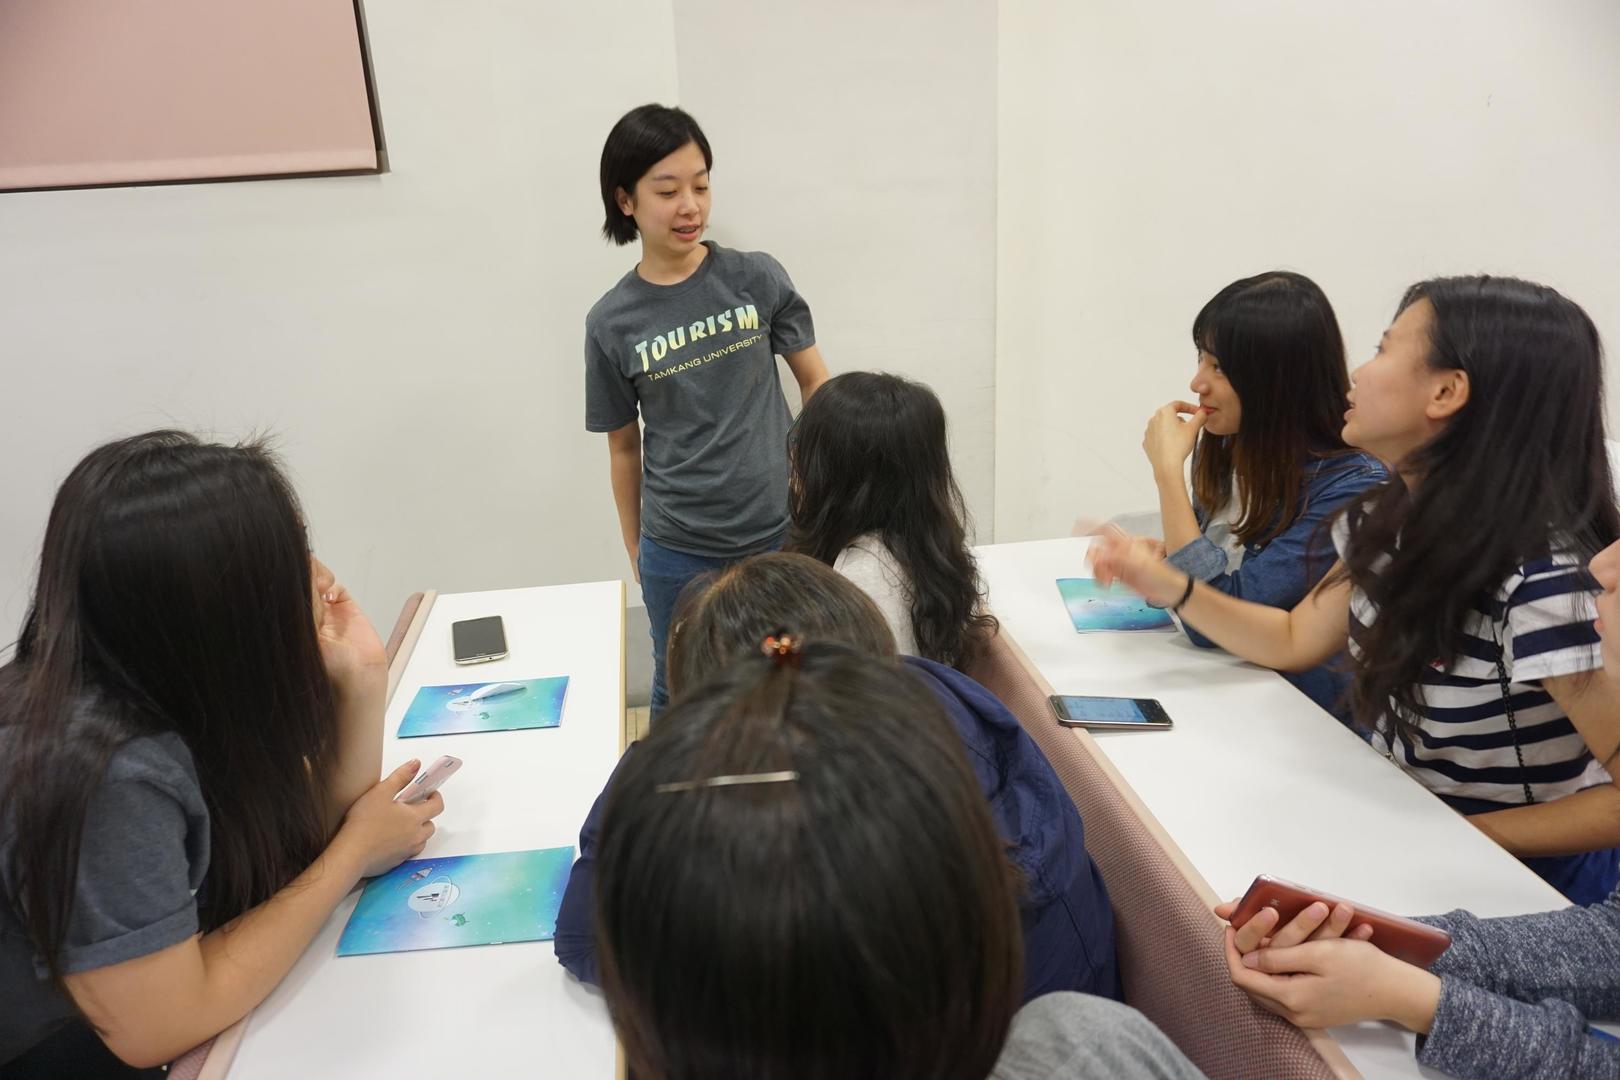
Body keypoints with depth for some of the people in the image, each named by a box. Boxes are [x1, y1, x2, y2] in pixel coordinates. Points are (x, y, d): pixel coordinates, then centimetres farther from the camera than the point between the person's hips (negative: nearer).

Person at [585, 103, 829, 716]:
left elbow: (814, 381, 4)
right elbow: (624, 446, 4)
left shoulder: (757, 278, -5)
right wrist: (635, 552, 9)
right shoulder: (612, 322, -5)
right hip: (677, 552, 0)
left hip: (780, 533, 0)